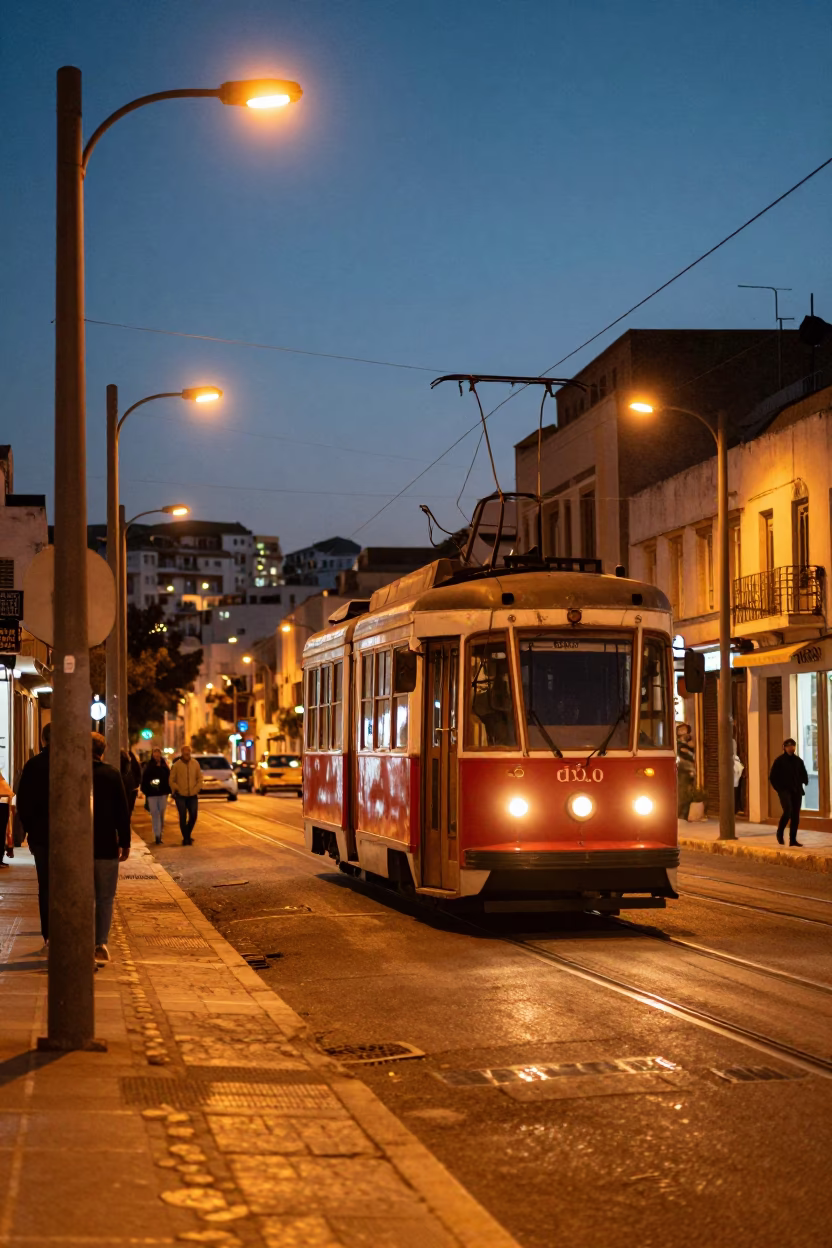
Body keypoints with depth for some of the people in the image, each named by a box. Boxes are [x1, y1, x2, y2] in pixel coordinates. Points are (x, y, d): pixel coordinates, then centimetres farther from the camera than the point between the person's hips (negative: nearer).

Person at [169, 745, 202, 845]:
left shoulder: (195, 763, 3)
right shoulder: (176, 765, -4)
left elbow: (199, 778, 9)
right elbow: (172, 780, 1)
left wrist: (196, 789, -2)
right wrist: (176, 790, -9)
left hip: (193, 795, 2)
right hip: (180, 796, -2)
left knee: (193, 816, 3)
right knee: (183, 817, -4)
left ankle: (188, 834, 25)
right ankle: (186, 838, 4)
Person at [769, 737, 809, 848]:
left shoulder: (798, 760, 11)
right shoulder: (779, 761, 0)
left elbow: (803, 774, 21)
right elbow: (772, 777, 2)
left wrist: (804, 781, 4)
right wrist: (779, 788, -5)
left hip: (797, 791, 4)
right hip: (784, 790, -4)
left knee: (795, 815, 1)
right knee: (788, 810, -22)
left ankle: (793, 839, 7)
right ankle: (780, 832, 0)